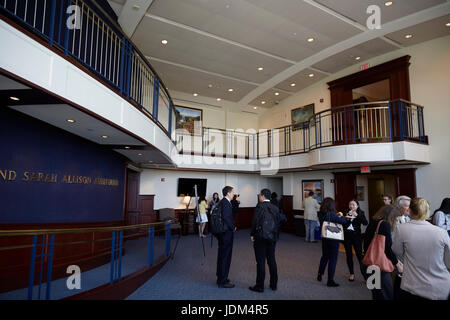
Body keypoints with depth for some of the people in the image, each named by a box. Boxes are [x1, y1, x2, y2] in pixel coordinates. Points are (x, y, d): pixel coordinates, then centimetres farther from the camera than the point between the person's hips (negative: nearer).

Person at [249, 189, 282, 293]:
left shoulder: (260, 206, -13)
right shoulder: (275, 207, 4)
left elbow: (255, 221, -16)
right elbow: (279, 222, 6)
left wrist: (252, 234, -5)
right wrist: (275, 234, 14)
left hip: (260, 237, -6)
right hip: (272, 238, 6)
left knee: (260, 262, 2)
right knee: (272, 260, 15)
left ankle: (260, 286, 11)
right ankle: (273, 284, 26)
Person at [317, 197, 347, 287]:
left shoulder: (321, 214, -2)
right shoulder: (331, 214, -23)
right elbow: (344, 221, -19)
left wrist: (336, 216, 7)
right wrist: (341, 216, 0)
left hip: (324, 239, 7)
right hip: (333, 239, -7)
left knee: (324, 256, 23)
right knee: (333, 259, 4)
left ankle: (320, 275, 32)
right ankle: (330, 280, 11)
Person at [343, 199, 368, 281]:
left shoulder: (360, 213, 2)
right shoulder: (346, 213, 6)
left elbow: (366, 223, -14)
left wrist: (357, 216, -23)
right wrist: (345, 218, -15)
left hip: (356, 236, -2)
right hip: (346, 235, 2)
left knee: (359, 255, -8)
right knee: (349, 255, 9)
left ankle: (365, 274, -1)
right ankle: (351, 273, 22)